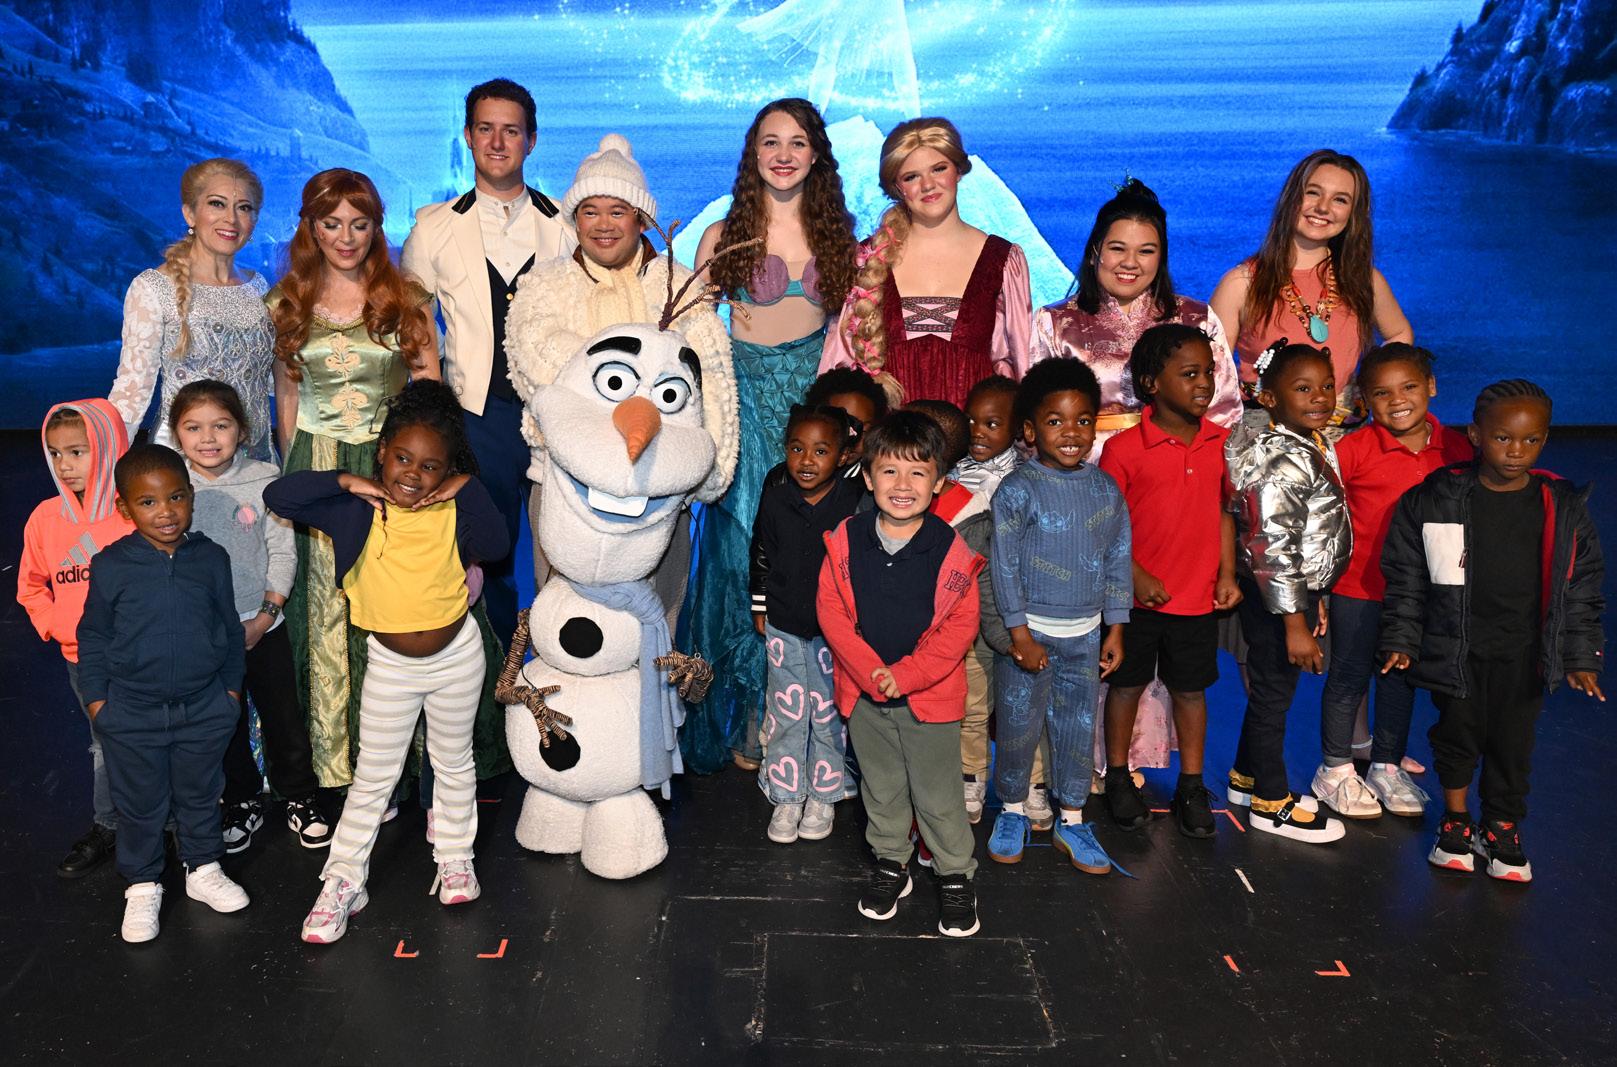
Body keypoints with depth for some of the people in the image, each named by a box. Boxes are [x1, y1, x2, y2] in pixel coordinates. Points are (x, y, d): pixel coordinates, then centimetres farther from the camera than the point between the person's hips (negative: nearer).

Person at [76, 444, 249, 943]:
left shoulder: (211, 558, -6)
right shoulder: (111, 566, -10)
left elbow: (229, 627, 5)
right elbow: (93, 637, 0)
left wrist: (231, 687, 7)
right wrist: (96, 699, 0)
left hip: (204, 709, 1)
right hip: (132, 714, -1)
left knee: (200, 794, 18)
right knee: (140, 804, 13)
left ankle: (203, 869, 37)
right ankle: (142, 887, 31)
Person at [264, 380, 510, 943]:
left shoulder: (453, 511, -11)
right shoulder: (357, 510, -12)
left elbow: (496, 546, -26)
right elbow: (277, 496, -17)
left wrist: (466, 487, -26)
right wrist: (347, 482, -21)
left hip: (457, 656, 0)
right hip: (390, 665, 0)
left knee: (454, 762, 18)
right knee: (372, 776, 10)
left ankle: (455, 858, 37)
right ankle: (343, 880, 23)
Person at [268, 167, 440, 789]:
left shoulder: (405, 299, 2)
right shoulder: (287, 303, 7)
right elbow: (287, 401, 12)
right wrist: (294, 477, 11)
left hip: (391, 463, -1)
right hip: (315, 469, 2)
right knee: (324, 604, 3)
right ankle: (332, 757, 15)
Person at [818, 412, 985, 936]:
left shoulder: (950, 549, -14)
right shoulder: (845, 540, -8)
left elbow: (960, 624, -11)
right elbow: (830, 609, -6)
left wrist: (907, 674, -17)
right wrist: (868, 669, -15)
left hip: (930, 695, -2)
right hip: (864, 694, 2)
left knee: (937, 793, 10)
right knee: (881, 786, 19)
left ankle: (956, 875, 29)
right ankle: (890, 863, 39)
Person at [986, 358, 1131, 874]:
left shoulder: (1106, 488, 1)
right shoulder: (1017, 489, -12)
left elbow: (1118, 561, 8)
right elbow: (1005, 566, -12)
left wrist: (1115, 629, 7)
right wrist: (1020, 634, -13)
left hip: (1085, 634, 4)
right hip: (1030, 632, -4)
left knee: (1079, 728, 12)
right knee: (1018, 725, 7)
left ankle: (1071, 820, 28)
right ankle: (1013, 812, 28)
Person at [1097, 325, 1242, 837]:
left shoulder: (1220, 442, 1)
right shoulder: (1124, 448, -13)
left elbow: (1224, 510, 9)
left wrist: (1227, 574, 4)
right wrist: (1136, 576, -15)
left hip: (1198, 597, 3)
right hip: (1137, 598, -3)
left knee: (1190, 689, 14)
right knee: (1128, 684, 12)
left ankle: (1191, 787, 28)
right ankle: (1118, 778, 29)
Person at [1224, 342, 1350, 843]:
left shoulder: (1316, 446, 7)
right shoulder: (1283, 461, -24)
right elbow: (1272, 551, -26)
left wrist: (1314, 600, 21)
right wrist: (1295, 624, -24)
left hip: (1299, 591, 9)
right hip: (1275, 600, -9)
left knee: (1270, 690, 21)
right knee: (1272, 694, 5)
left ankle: (1248, 776, 38)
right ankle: (1271, 803, 20)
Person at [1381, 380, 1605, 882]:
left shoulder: (1565, 509, -2)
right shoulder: (1434, 501, -8)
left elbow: (1582, 588, 5)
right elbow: (1406, 577, -2)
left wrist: (1581, 656, 3)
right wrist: (1400, 639, -3)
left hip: (1525, 654, 1)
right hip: (1456, 649, -1)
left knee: (1513, 742, 11)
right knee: (1458, 732, 11)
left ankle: (1502, 828, 32)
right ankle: (1455, 820, 32)